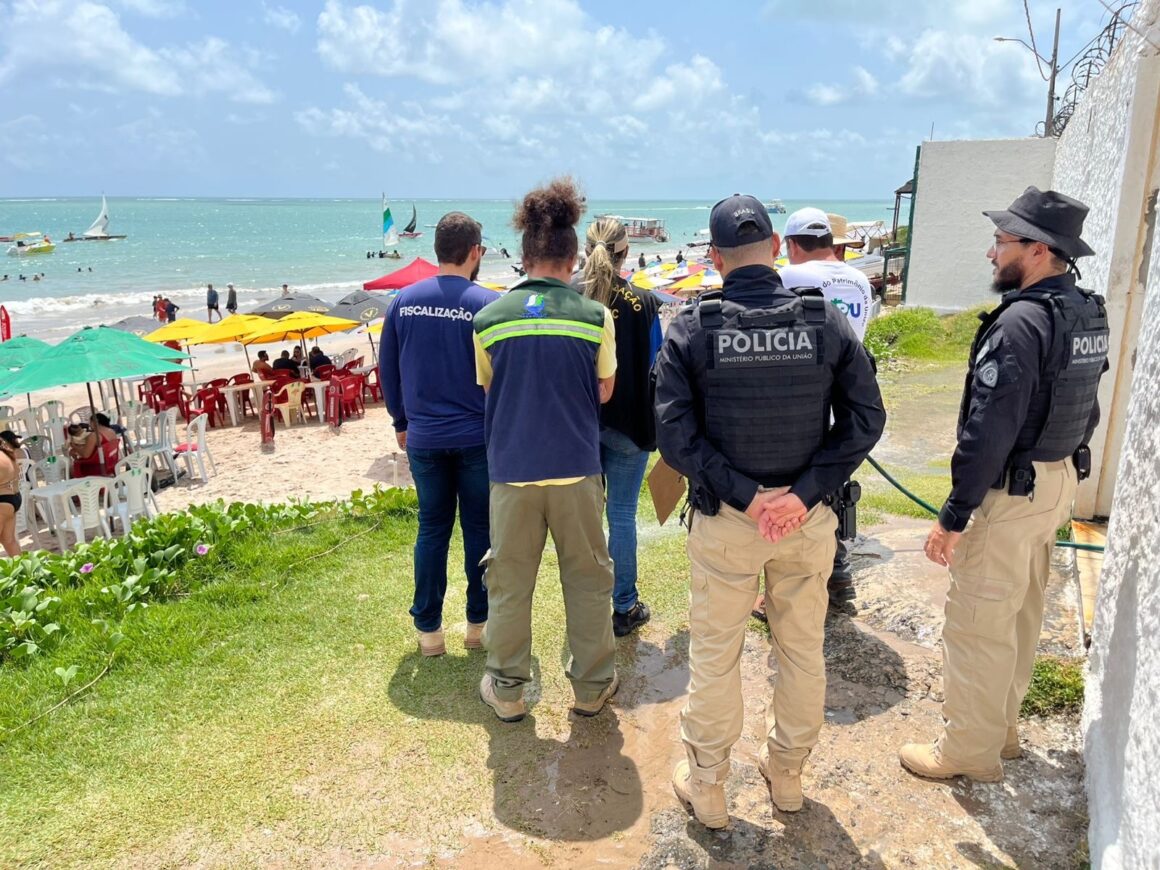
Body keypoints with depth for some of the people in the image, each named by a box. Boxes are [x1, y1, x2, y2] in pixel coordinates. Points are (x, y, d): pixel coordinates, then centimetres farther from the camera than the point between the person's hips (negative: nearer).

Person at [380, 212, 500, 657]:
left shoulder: (404, 301, 0)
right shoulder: (489, 304, -11)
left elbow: (388, 370, 7)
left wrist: (402, 421, 19)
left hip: (424, 438, 3)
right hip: (477, 437, -3)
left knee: (432, 529, 13)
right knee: (479, 529, 10)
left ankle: (428, 629, 19)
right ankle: (478, 623, 20)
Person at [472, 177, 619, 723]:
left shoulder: (489, 318, -1)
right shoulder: (595, 315, -4)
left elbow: (486, 388, 10)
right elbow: (605, 392, 5)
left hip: (511, 468, 1)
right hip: (575, 468, 0)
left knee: (509, 581, 13)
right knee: (587, 580, 14)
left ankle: (506, 689, 24)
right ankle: (592, 685, 25)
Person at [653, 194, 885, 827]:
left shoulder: (690, 329, -10)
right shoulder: (826, 322, -6)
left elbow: (674, 433, -15)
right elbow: (866, 418, -7)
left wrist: (743, 496, -13)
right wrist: (806, 492, -11)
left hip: (722, 522, -1)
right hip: (808, 520, 2)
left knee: (714, 656, 13)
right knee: (803, 649, 20)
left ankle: (706, 788, 30)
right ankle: (787, 775, 38)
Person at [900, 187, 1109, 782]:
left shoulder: (1020, 324, -25)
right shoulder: (1088, 313, 5)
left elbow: (988, 432, -26)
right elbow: (1083, 410, 13)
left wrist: (953, 516, -21)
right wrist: (1061, 461, 21)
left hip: (1011, 490, -10)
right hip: (1060, 479, 10)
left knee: (978, 622, 3)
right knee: (1021, 611, 21)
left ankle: (969, 750, 17)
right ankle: (1001, 725, 37)